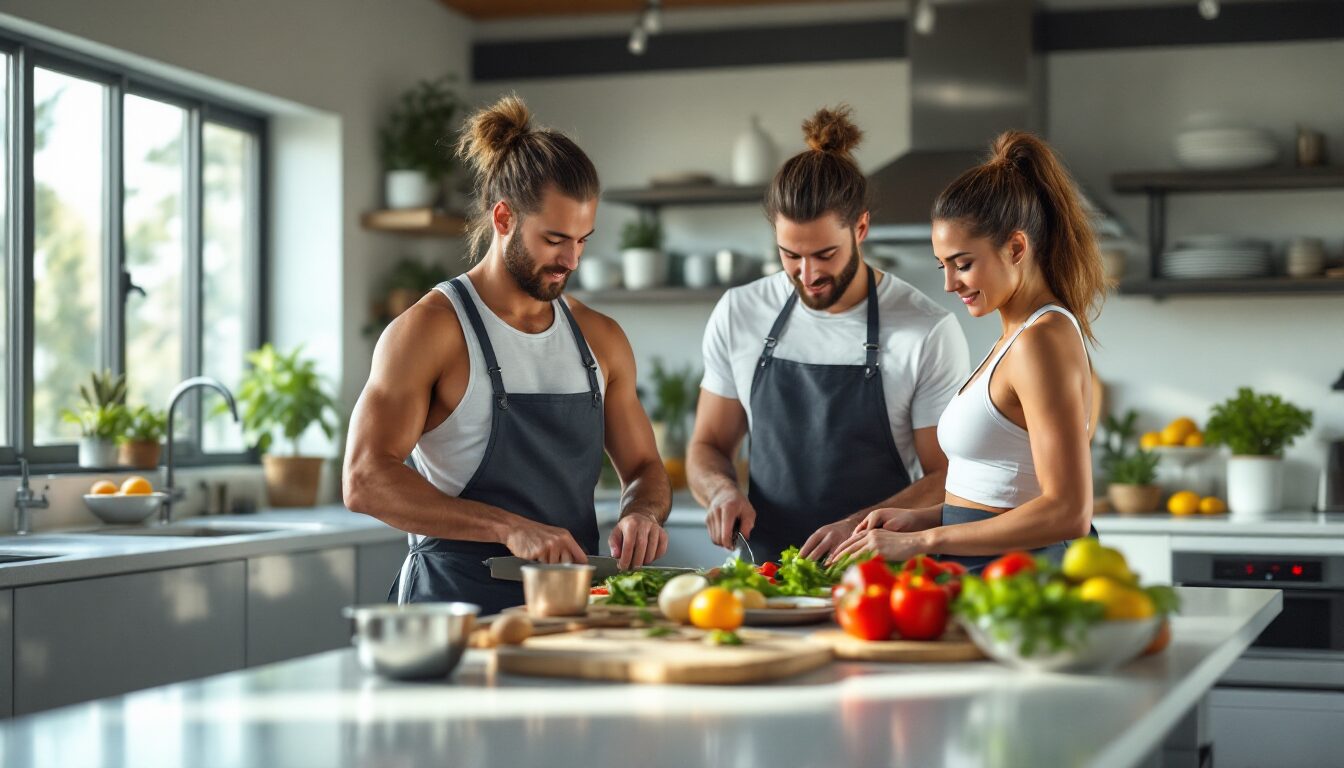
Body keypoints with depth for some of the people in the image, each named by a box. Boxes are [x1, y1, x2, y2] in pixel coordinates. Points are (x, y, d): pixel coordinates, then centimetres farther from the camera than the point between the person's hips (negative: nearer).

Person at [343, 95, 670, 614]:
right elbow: (365, 481, -15)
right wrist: (510, 529, -23)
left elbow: (643, 468, 22)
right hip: (456, 602, -6)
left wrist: (641, 513, -3)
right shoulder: (431, 329, -5)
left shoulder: (600, 339, 13)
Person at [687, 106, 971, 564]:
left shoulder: (929, 332, -4)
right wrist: (723, 490, -6)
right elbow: (708, 446, 16)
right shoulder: (737, 316, 7)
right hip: (765, 575, 3)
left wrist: (859, 526, -18)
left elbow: (946, 478, -2)